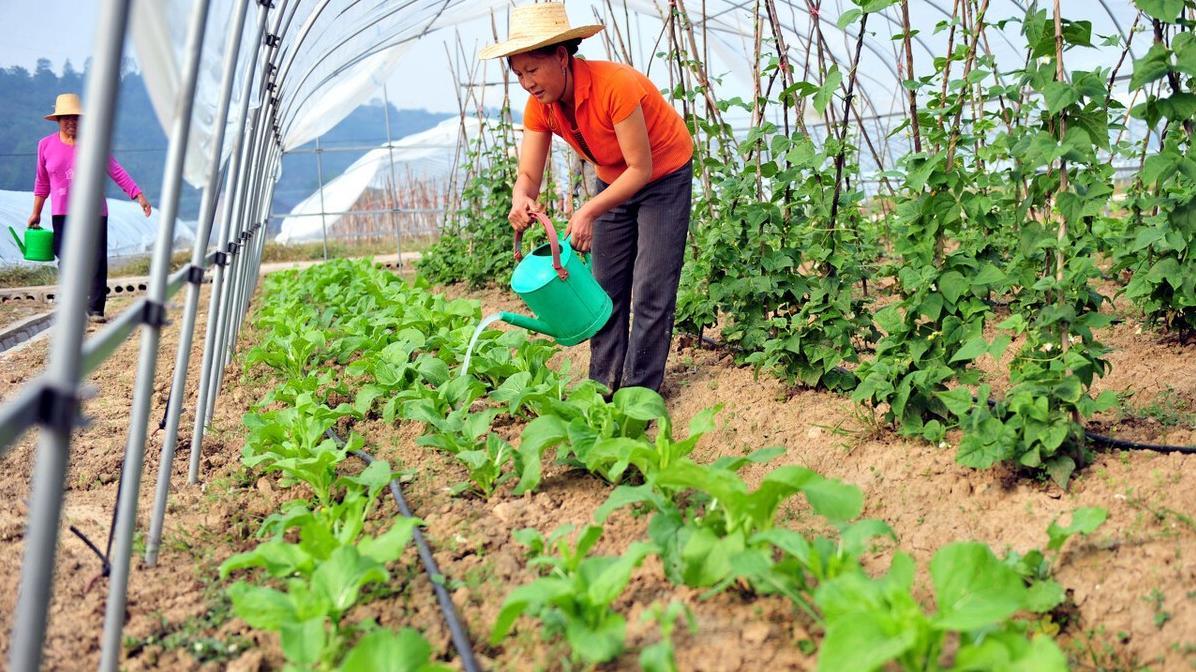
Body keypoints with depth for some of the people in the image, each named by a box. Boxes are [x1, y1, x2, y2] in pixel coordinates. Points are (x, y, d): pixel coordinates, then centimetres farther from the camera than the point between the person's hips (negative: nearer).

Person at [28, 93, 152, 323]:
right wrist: (36, 213, 13)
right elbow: (42, 182, 13)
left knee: (97, 260, -7)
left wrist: (139, 195, -12)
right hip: (62, 213, 1)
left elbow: (117, 172, -3)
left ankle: (95, 309, -3)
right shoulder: (46, 145, 5)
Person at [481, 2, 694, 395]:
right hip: (614, 181, 6)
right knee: (606, 287, 6)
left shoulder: (615, 85, -35)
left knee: (651, 289, -9)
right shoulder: (540, 106, -15)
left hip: (664, 175, -6)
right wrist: (521, 200, -39)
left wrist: (588, 212, -40)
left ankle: (638, 392, -1)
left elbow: (641, 168, -30)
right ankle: (603, 385, 15)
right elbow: (528, 175, -15)